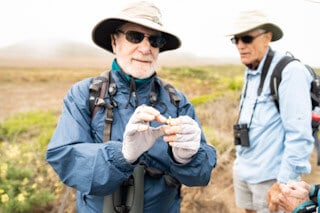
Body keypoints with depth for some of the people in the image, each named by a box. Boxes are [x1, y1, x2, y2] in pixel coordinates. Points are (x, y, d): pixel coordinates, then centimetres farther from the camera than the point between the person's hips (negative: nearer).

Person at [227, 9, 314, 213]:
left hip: (270, 177, -7)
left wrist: (286, 182, -18)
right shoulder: (251, 72, 9)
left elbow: (299, 135, -19)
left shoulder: (289, 71, -16)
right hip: (243, 172, 8)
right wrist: (241, 163, 18)